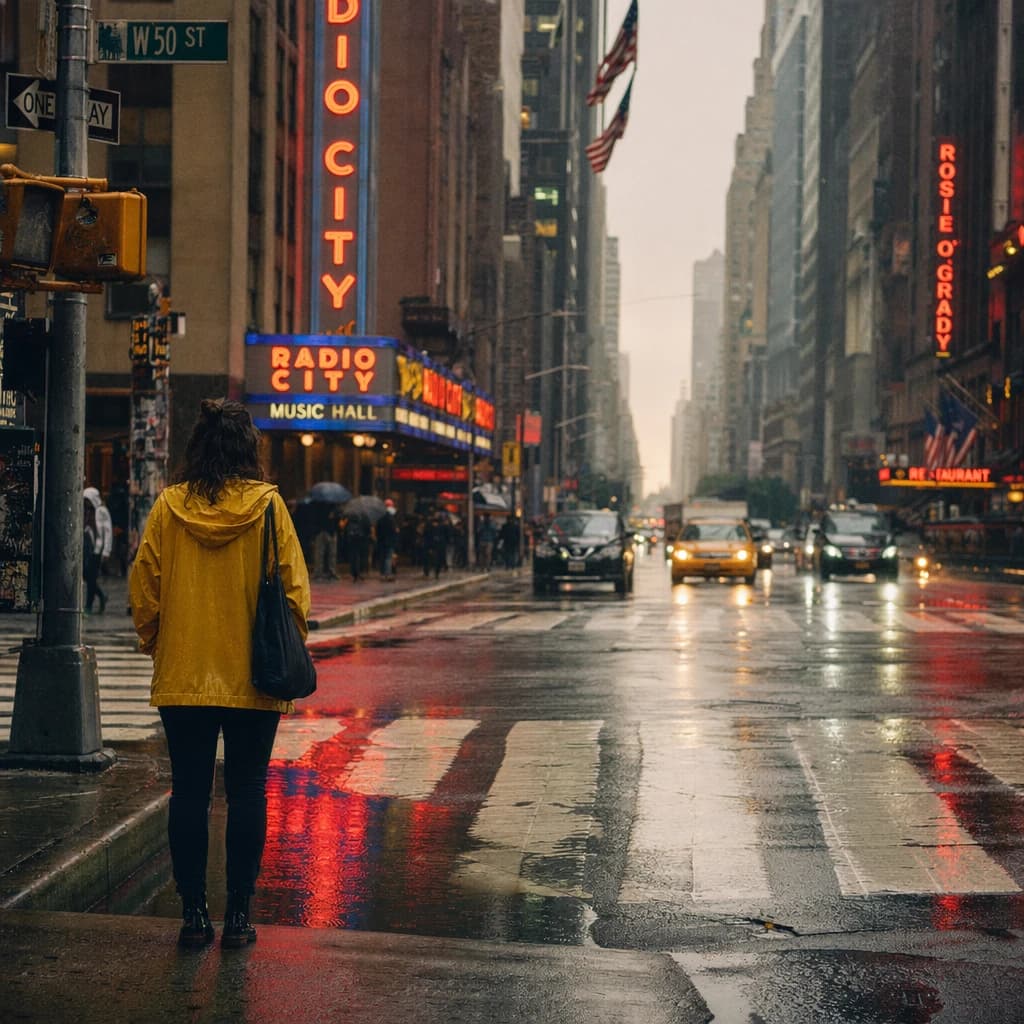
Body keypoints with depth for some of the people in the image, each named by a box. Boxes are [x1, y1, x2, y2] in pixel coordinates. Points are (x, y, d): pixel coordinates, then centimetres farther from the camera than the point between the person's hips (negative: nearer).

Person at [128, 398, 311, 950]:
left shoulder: (169, 506, -3)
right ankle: (238, 914, 8)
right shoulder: (266, 505, -6)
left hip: (183, 676, 1)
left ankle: (193, 912, 10)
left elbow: (144, 587, 1)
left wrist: (155, 646, 15)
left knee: (189, 792, 7)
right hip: (253, 677, -1)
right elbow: (293, 589, -5)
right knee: (247, 791, 6)